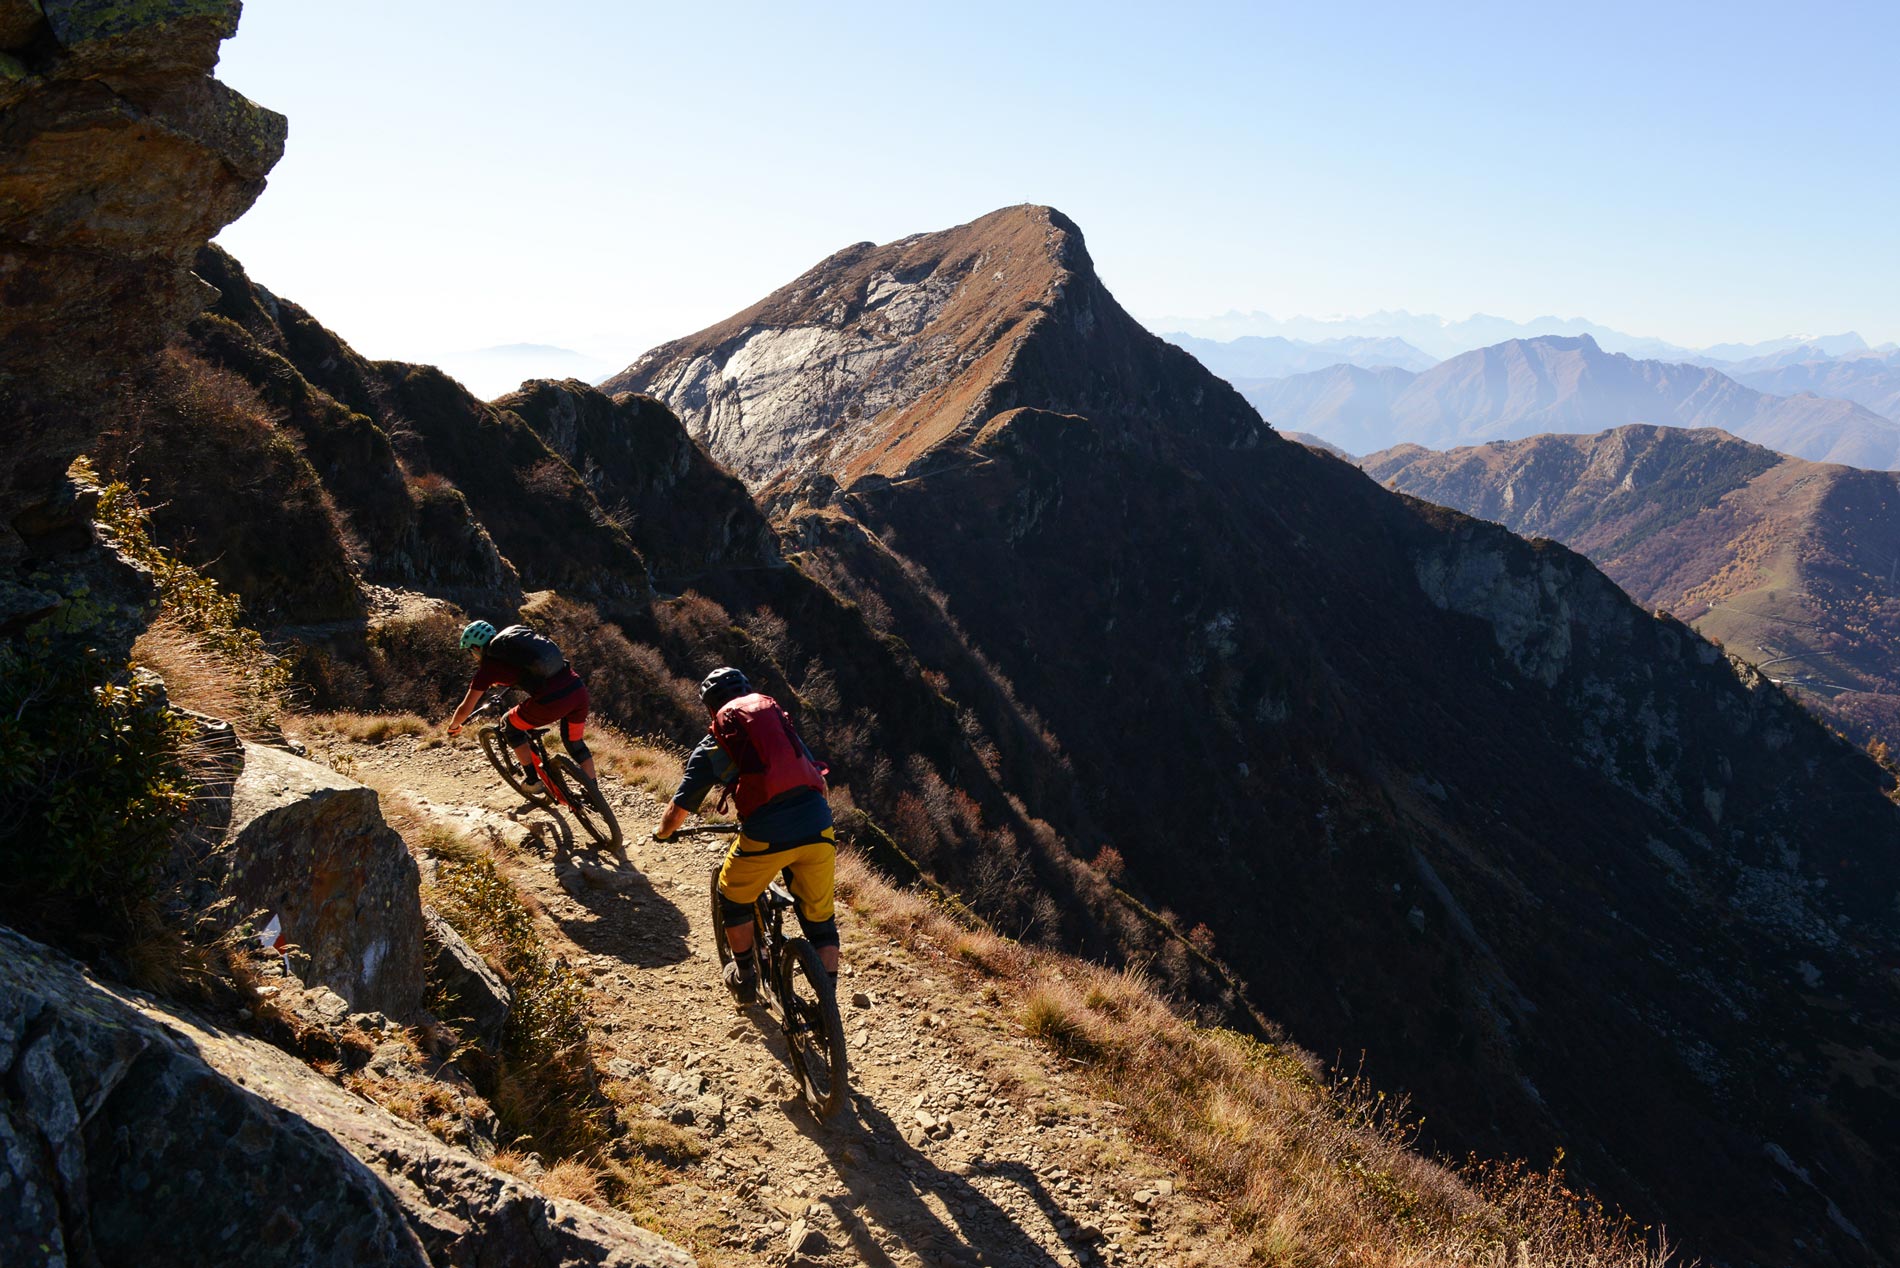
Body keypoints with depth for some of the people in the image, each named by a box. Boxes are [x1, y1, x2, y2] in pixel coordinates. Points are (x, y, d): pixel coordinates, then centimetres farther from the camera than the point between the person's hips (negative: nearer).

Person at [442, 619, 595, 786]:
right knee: (576, 745, 27)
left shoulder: (489, 664, 7)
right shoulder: (518, 633, 23)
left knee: (509, 725, 21)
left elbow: (465, 709, 13)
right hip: (579, 690, 6)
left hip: (552, 701, -6)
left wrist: (453, 726, 33)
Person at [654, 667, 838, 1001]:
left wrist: (661, 833, 36)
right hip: (819, 829, 3)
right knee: (820, 919, 19)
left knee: (734, 901, 27)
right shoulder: (781, 720, 22)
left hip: (766, 835, -3)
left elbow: (679, 811, 14)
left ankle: (744, 977, 42)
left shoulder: (713, 746, 12)